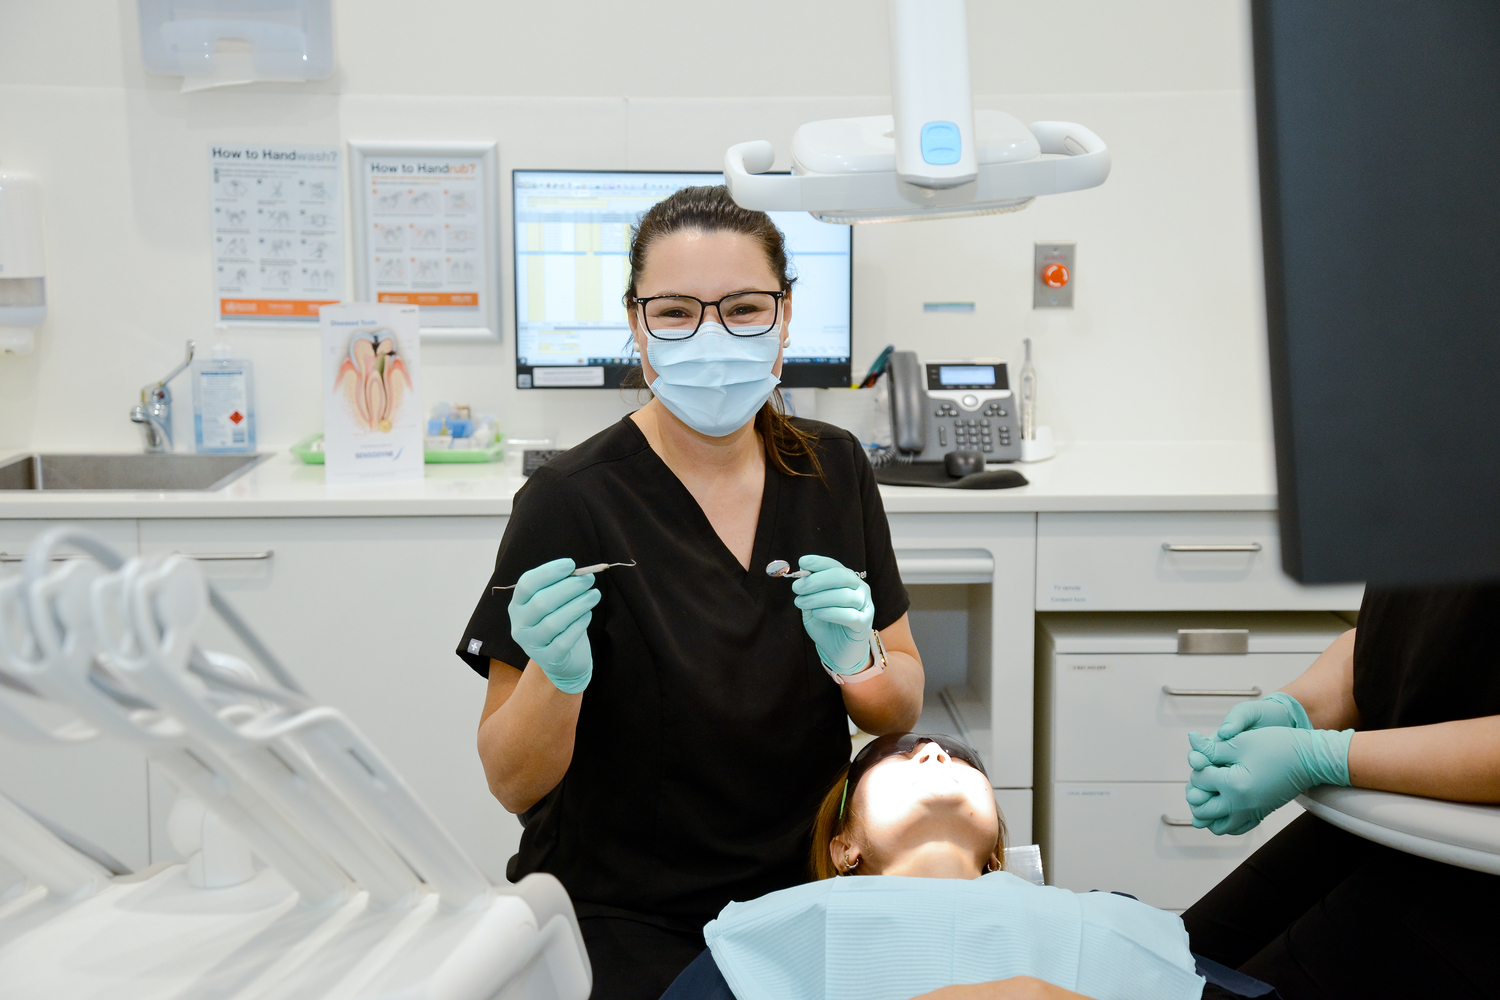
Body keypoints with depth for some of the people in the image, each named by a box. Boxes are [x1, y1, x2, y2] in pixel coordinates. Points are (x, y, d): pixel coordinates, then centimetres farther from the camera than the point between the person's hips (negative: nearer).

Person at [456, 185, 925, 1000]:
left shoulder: (833, 468, -1)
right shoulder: (569, 501, -15)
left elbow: (902, 710, 5)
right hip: (621, 920, -4)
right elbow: (513, 782, -10)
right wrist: (555, 675, -29)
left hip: (800, 891, 4)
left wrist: (855, 659, -16)